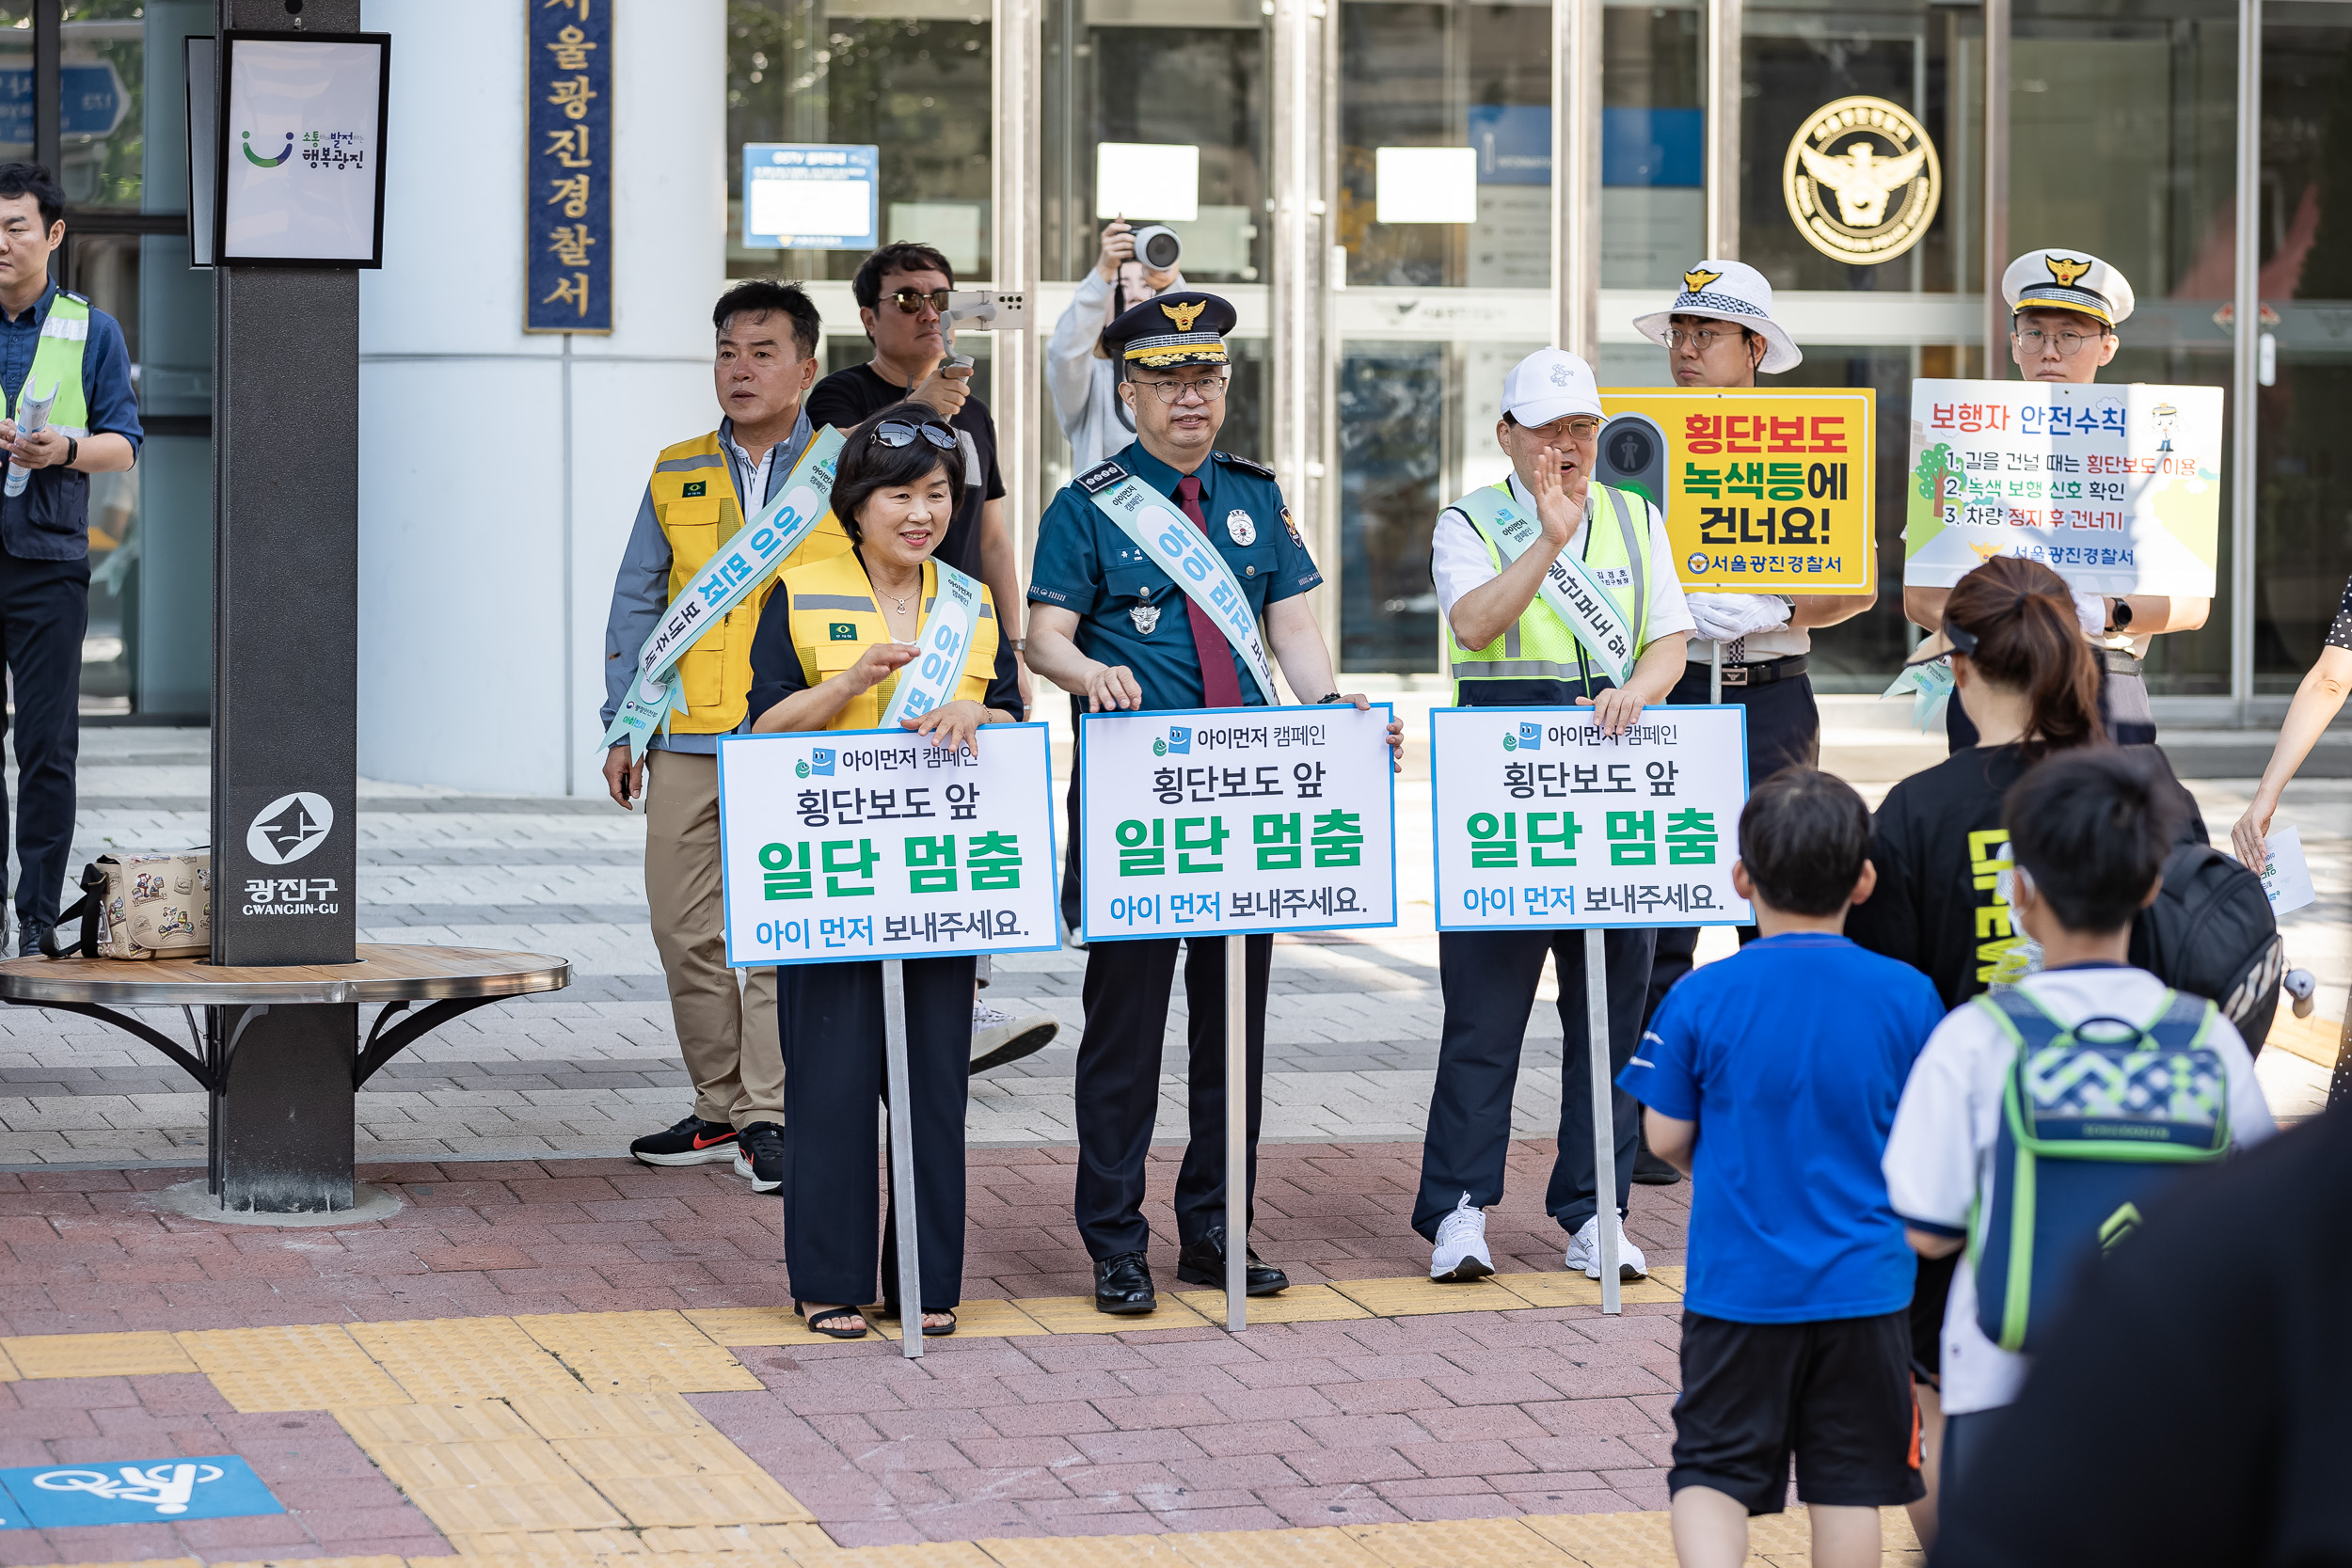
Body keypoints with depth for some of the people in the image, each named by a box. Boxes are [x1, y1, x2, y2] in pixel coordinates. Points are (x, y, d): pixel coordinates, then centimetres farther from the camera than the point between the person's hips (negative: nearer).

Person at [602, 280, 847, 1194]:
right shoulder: (677, 477, 12)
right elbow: (637, 604, 15)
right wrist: (624, 728, 8)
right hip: (688, 743, 4)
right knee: (687, 929, 5)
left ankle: (768, 1118, -2)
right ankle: (721, 1108, 16)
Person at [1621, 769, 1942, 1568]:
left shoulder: (1701, 999, -9)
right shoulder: (1906, 996, -6)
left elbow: (1666, 1138, -3)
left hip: (1737, 1285, -1)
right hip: (1864, 1285, 1)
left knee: (1712, 1473, 6)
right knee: (1849, 1481, 10)